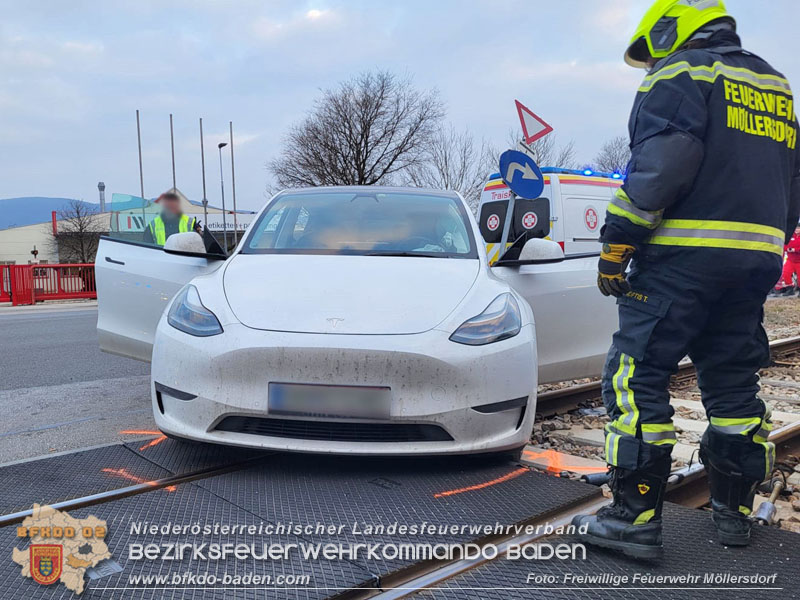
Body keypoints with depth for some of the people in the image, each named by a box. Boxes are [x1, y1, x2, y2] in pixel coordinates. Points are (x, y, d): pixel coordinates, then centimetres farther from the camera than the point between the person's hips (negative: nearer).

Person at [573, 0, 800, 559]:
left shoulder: (679, 74, -1)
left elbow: (660, 165, -17)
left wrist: (617, 243, -16)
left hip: (684, 256, -8)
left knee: (636, 377, -7)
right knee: (733, 382, 14)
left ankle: (637, 516, -7)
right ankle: (734, 509, 22)